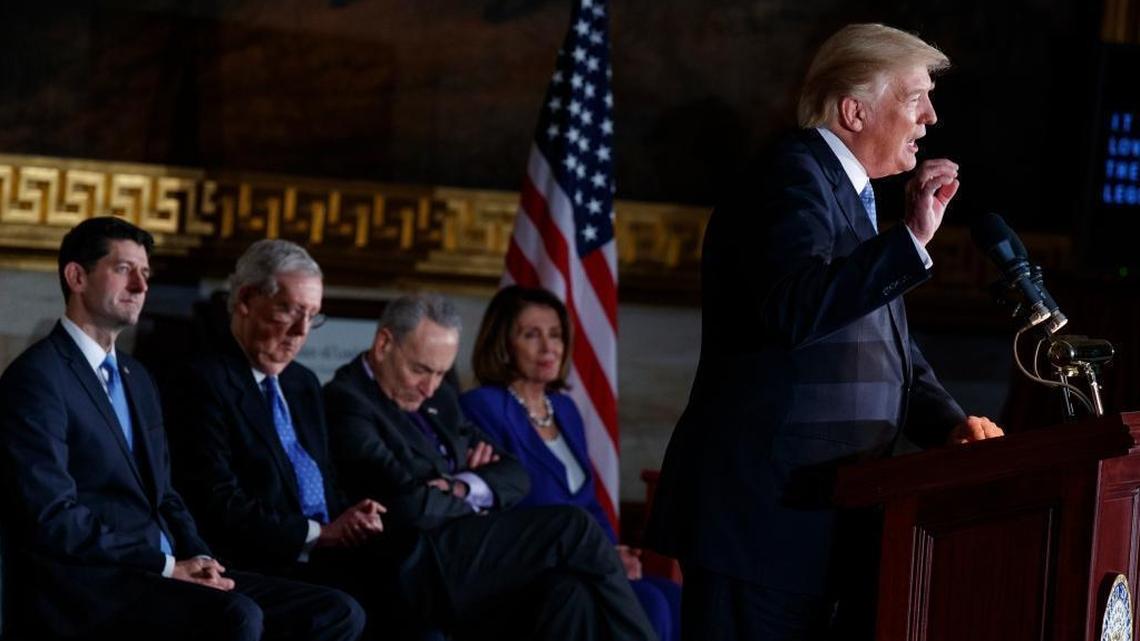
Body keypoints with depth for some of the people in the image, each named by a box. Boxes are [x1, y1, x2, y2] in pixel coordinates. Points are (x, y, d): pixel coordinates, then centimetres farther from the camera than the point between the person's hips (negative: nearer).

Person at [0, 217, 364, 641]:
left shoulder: (136, 378, 24)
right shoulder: (37, 378, -6)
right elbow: (54, 519, -14)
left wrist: (197, 559, 2)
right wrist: (167, 566, -14)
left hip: (161, 572, 9)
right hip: (82, 590, -9)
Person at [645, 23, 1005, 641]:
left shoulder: (850, 194, 21)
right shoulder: (794, 175, -10)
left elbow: (888, 349, 23)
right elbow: (796, 311, -27)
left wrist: (950, 424, 6)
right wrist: (912, 238, -26)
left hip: (822, 510, 10)